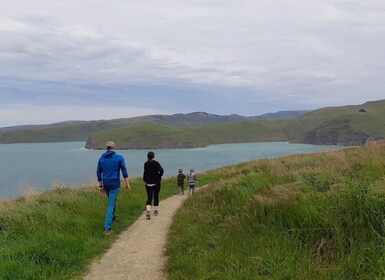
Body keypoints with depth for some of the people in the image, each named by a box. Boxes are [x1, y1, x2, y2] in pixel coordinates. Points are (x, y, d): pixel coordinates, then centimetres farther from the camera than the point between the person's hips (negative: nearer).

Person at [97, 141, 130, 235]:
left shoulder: (101, 159, 4)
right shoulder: (119, 157, -8)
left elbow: (98, 173, 7)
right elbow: (124, 171, -9)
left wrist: (100, 186, 15)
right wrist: (127, 184, -1)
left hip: (106, 184, 4)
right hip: (115, 184, -4)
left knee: (111, 201, 28)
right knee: (111, 204, -4)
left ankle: (112, 218, 49)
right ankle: (107, 228, -9)